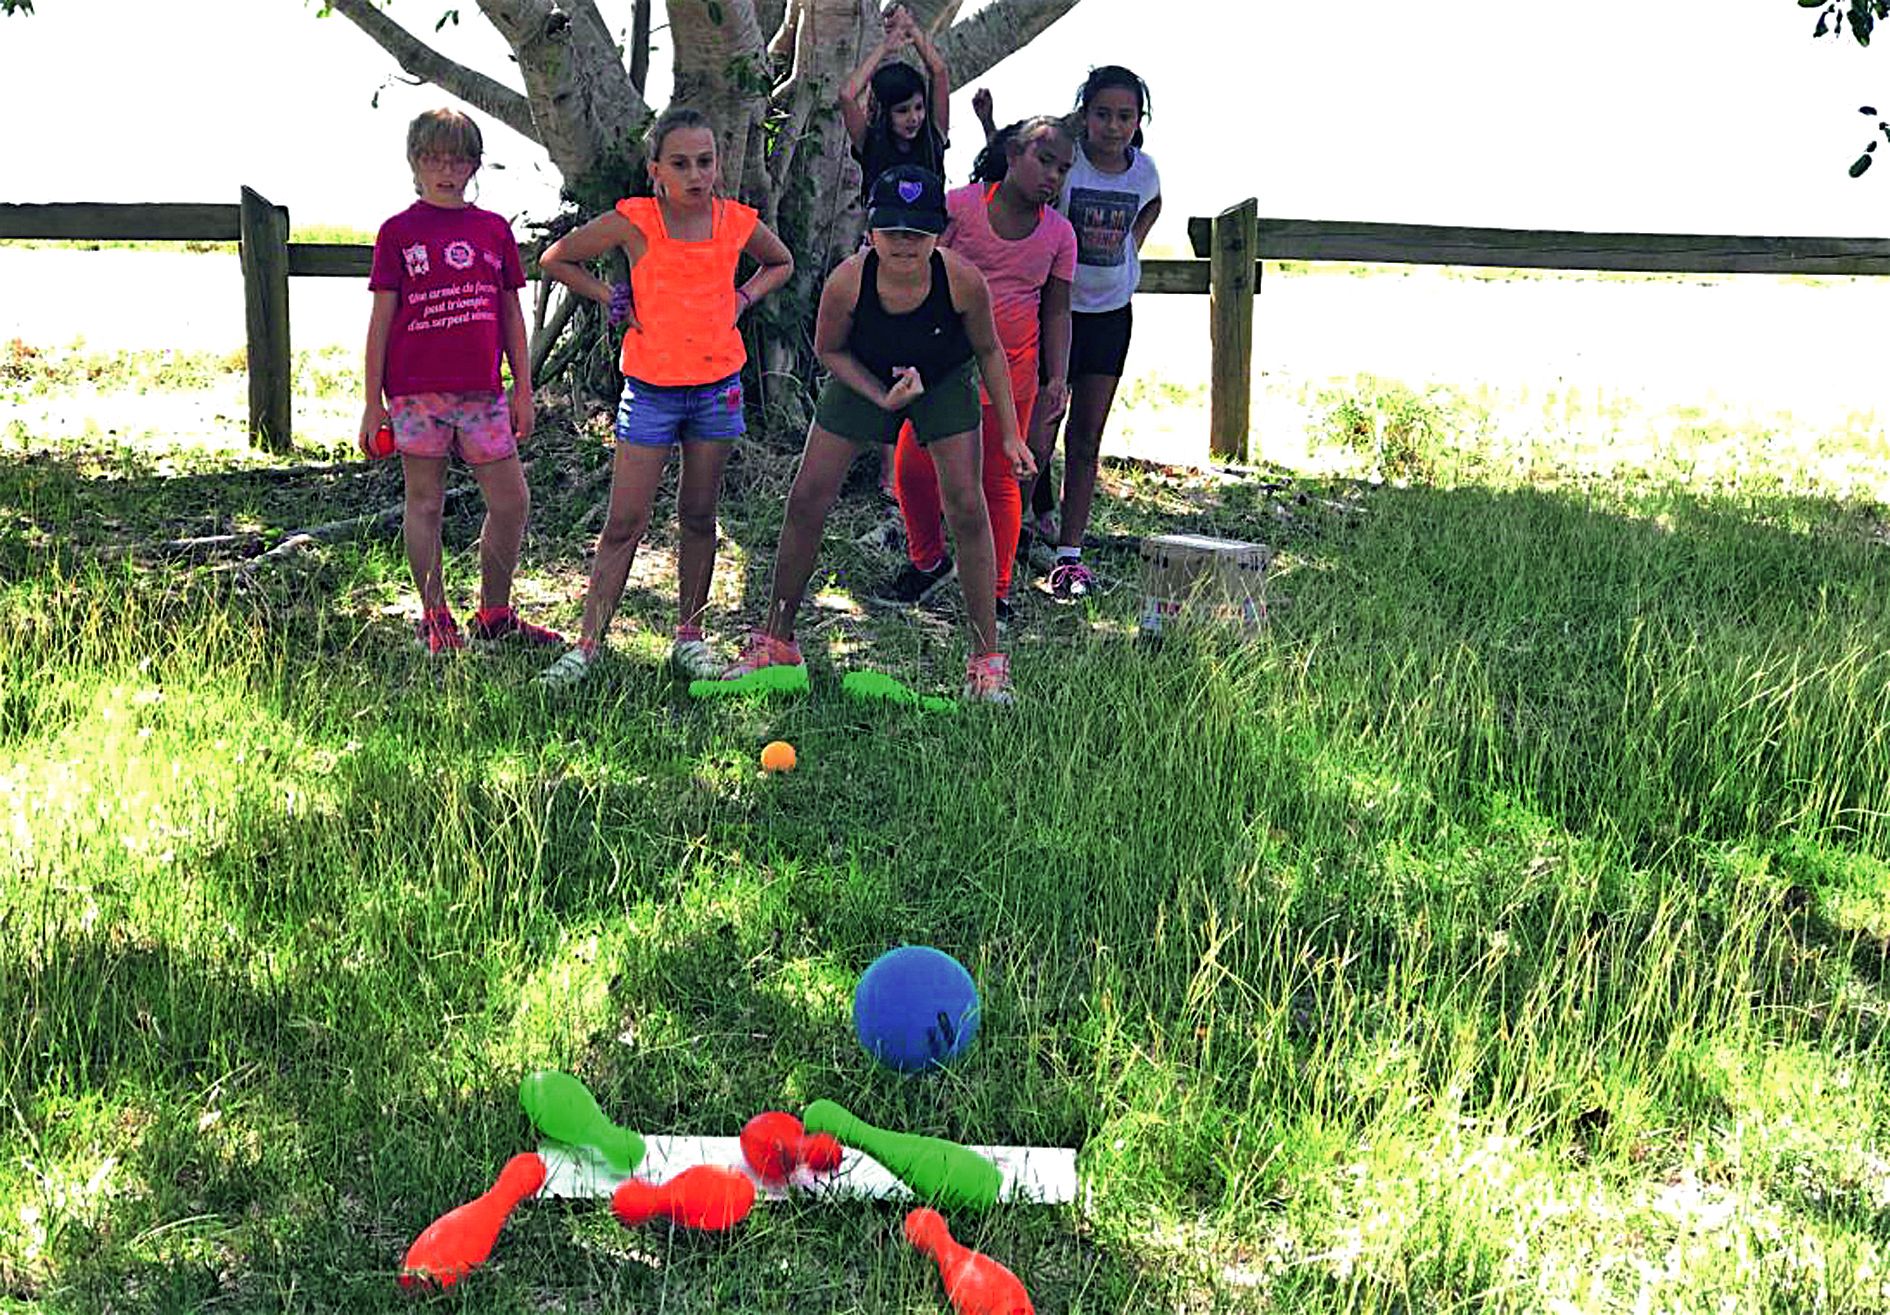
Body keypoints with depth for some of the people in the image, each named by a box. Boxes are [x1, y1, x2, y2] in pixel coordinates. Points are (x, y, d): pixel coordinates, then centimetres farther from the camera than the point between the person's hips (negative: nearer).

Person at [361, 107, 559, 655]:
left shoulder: (493, 229, 10)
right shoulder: (399, 231, 2)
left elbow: (511, 315, 14)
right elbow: (381, 319, 1)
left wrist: (523, 389, 10)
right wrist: (373, 403, -1)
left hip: (482, 391, 3)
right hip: (417, 389, -3)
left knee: (512, 500, 3)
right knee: (425, 502, 5)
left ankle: (494, 614, 19)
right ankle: (435, 620, 16)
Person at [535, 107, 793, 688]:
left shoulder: (737, 222, -1)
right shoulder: (634, 221, -9)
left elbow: (780, 263, 21)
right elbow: (555, 259, 2)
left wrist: (742, 298, 4)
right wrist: (615, 300, -6)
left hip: (717, 384, 3)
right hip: (650, 389, -2)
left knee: (698, 517, 11)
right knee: (624, 522, -3)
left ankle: (689, 636, 22)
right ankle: (586, 645, 2)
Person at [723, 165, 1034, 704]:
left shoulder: (962, 280, -32)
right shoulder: (847, 281, -32)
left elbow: (989, 351, -13)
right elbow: (827, 349, -11)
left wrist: (1010, 433, -9)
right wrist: (881, 397, -24)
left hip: (945, 381, -1)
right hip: (864, 379, 1)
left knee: (967, 508, -10)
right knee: (806, 501, -1)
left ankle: (986, 658, 2)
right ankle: (776, 639, 16)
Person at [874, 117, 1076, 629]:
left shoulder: (1059, 234, 4)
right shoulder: (961, 205, -4)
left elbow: (1057, 311, 8)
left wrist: (1058, 377, -1)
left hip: (1010, 375, 1)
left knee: (999, 480, 4)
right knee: (913, 467, 0)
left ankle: (996, 592, 15)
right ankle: (927, 562, 26)